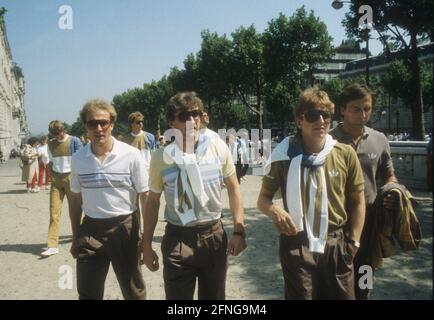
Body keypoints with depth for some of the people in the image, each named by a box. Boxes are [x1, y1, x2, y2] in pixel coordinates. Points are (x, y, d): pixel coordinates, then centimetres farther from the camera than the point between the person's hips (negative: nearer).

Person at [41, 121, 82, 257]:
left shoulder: (74, 141, -4)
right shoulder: (51, 144, 9)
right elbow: (51, 162, 17)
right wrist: (52, 174, 2)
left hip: (71, 178, -3)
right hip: (56, 180, 3)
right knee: (54, 212, -3)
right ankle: (52, 245, -4)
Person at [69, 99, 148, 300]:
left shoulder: (131, 155, -9)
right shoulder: (78, 159, 1)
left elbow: (146, 198, -5)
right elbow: (75, 199, 12)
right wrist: (75, 237, 13)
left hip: (124, 228, -3)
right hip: (90, 229, 3)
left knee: (134, 292, 12)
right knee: (88, 294, 15)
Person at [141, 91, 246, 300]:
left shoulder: (217, 146, -6)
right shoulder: (162, 156, -7)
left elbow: (233, 189, 3)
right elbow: (152, 202, 3)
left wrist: (239, 231, -3)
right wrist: (146, 245, 3)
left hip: (214, 235, 1)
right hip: (178, 238, -1)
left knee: (214, 296, 18)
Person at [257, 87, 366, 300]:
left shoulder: (345, 154, -3)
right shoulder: (284, 155, -7)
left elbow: (357, 202, 7)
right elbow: (263, 199, 3)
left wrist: (353, 242, 1)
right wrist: (274, 210, -19)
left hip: (336, 245, 2)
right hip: (297, 245, -1)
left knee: (343, 295, 16)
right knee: (300, 296, 11)